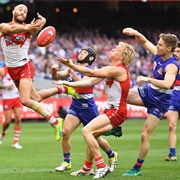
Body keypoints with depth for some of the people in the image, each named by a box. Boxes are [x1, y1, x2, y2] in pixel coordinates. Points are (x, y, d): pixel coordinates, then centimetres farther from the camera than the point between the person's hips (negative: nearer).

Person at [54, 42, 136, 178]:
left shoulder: (119, 70, -17)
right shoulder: (109, 69, 11)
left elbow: (91, 73, -20)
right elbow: (90, 82, 8)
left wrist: (71, 65, -18)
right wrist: (69, 84, 2)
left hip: (117, 112, -10)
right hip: (111, 110, 10)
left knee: (87, 131, -19)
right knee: (92, 135, 19)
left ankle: (102, 167, -18)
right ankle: (87, 168, 32)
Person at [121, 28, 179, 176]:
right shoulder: (158, 55, -4)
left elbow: (167, 84, -45)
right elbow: (145, 42, 8)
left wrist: (148, 79, -47)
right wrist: (135, 33, -10)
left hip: (159, 102, -8)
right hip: (148, 93, 8)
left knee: (145, 135, -7)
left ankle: (137, 169, 5)